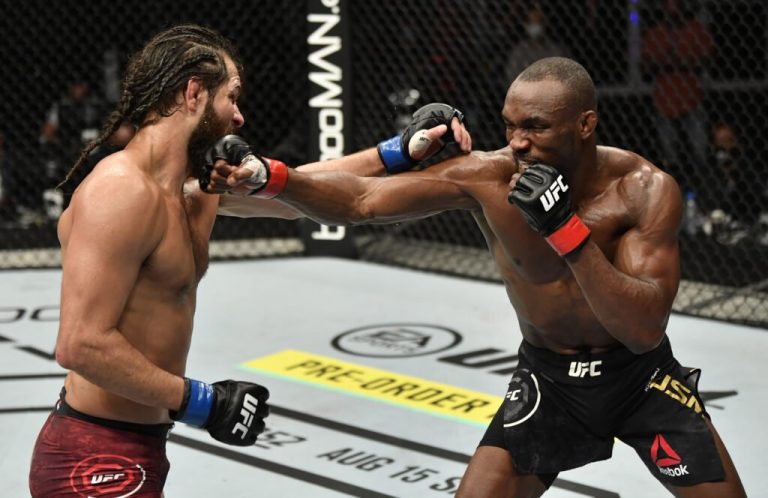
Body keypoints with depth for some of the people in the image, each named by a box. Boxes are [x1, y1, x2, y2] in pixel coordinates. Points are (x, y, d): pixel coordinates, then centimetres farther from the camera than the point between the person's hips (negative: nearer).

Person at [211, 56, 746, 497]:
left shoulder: (646, 189, -22)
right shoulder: (488, 177, -19)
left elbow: (645, 329, -29)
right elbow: (361, 200, -19)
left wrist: (567, 229, -38)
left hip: (643, 377, 0)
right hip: (548, 379, 1)